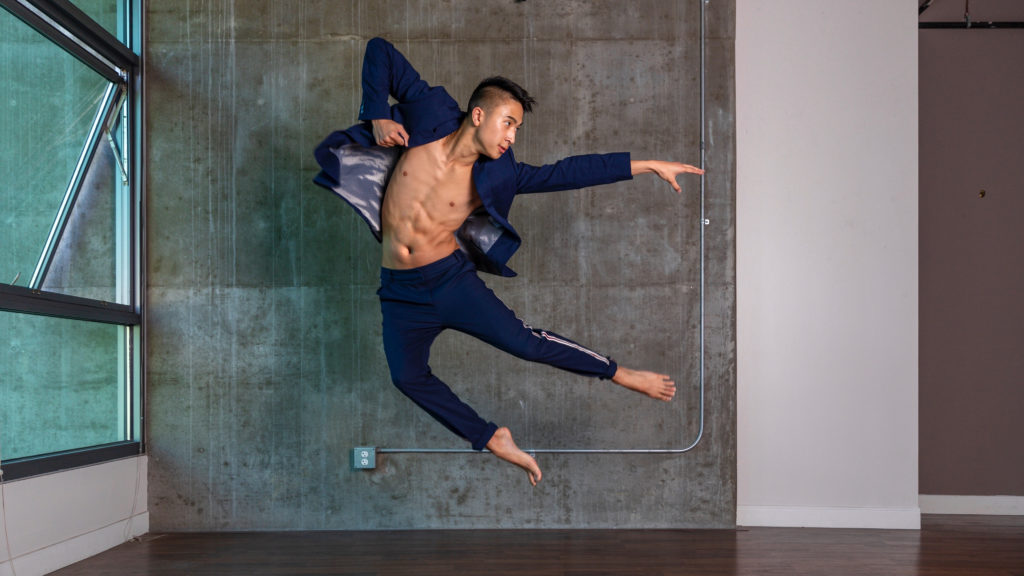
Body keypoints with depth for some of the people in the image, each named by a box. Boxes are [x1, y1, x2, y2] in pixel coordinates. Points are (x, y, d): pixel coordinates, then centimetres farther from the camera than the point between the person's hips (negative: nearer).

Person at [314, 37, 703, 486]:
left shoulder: (494, 175, -8)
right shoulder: (427, 123, -9)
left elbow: (570, 172, -10)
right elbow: (380, 52, -1)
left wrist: (648, 166, -12)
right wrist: (377, 115, -13)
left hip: (450, 278, -2)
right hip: (400, 291, 2)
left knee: (524, 341, -13)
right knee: (408, 377, 4)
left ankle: (621, 374, 3)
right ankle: (493, 439, 17)